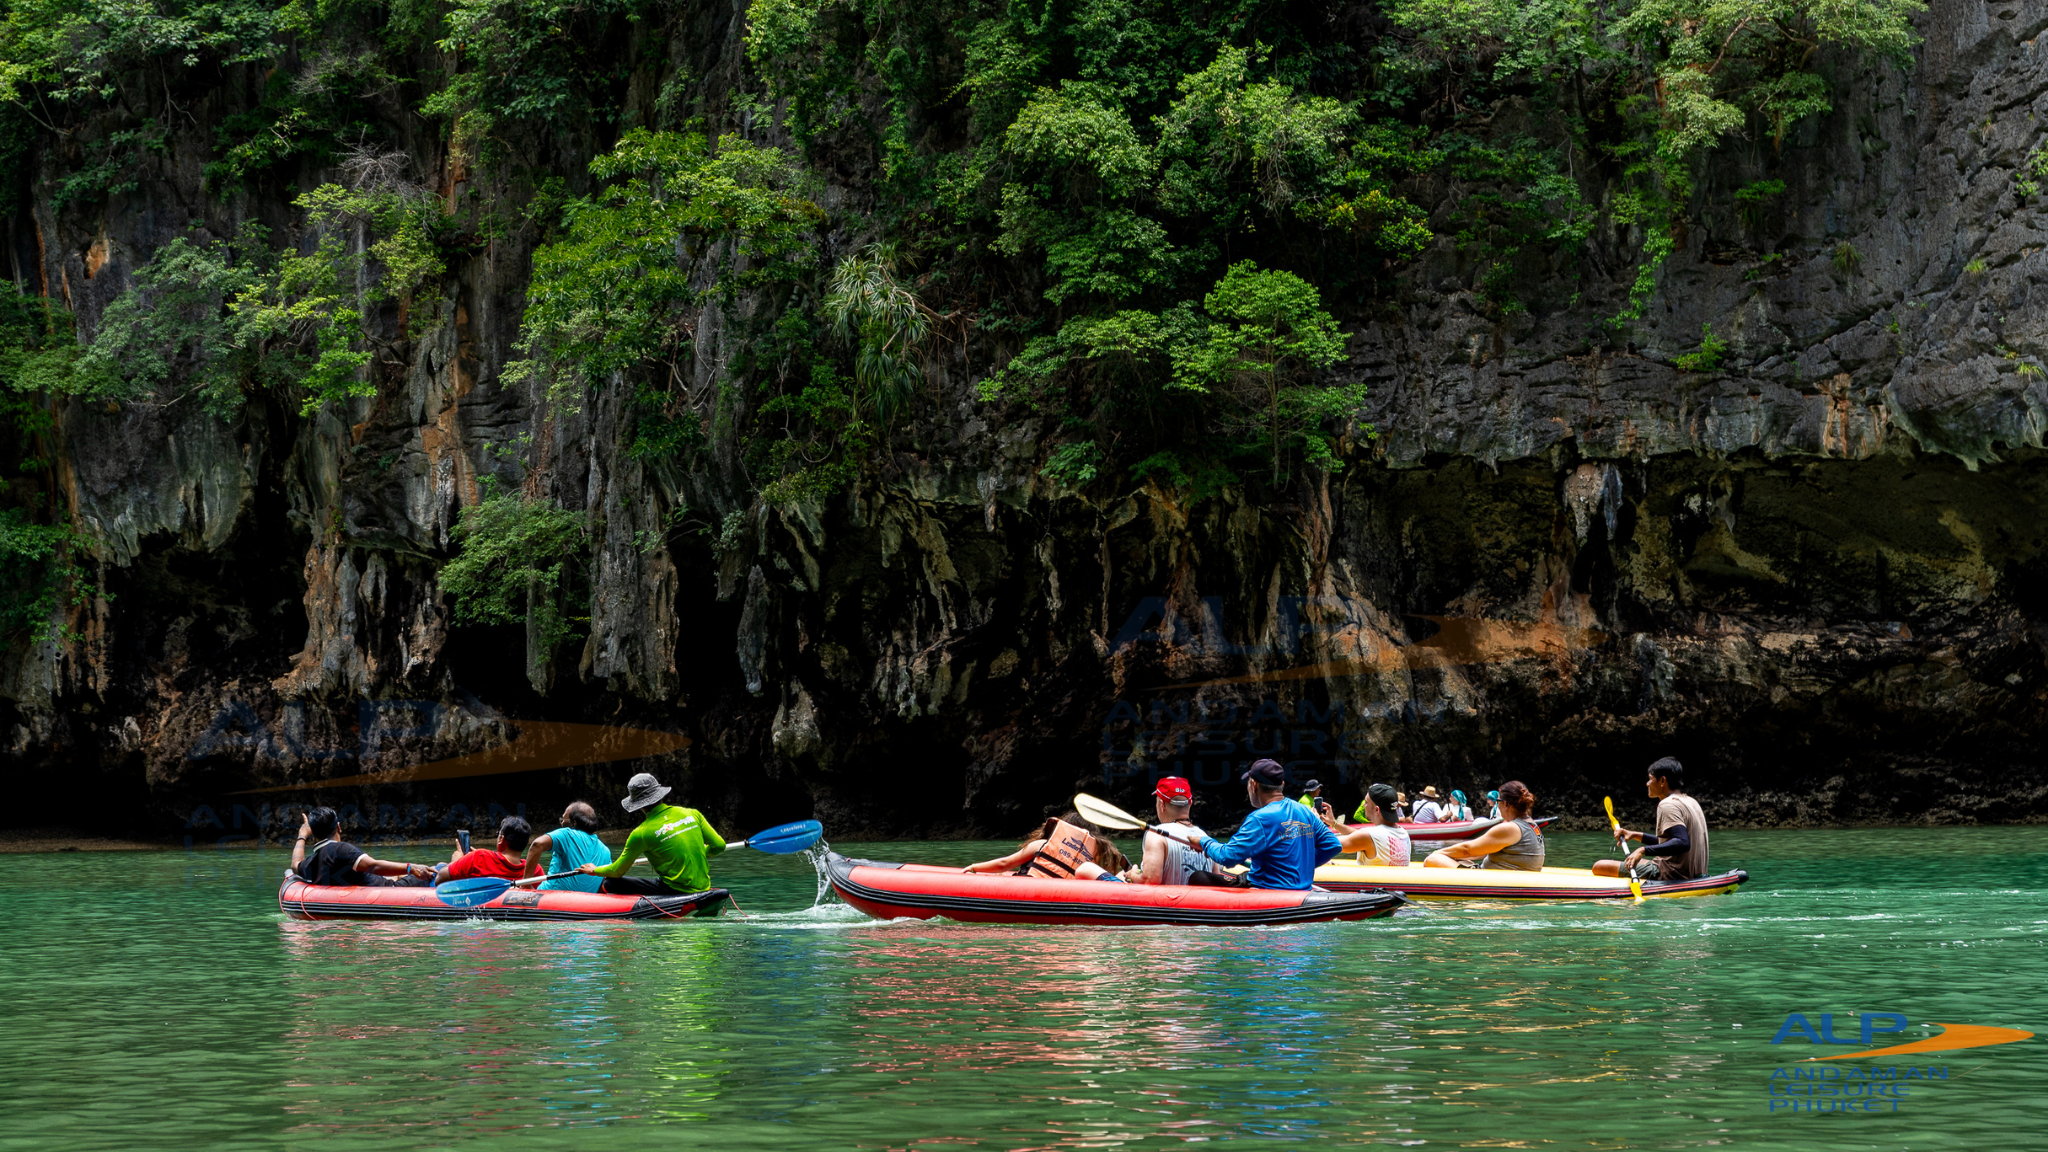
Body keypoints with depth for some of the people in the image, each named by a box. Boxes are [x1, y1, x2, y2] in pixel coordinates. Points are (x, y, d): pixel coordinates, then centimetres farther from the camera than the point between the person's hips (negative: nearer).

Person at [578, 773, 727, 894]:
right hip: (702, 888, 6)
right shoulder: (692, 814, 2)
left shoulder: (641, 834, -9)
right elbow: (719, 845, 7)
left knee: (610, 883, 1)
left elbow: (617, 871, 2)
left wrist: (595, 870, 23)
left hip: (674, 890, -6)